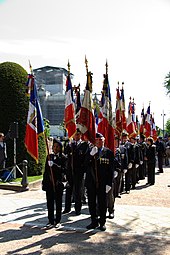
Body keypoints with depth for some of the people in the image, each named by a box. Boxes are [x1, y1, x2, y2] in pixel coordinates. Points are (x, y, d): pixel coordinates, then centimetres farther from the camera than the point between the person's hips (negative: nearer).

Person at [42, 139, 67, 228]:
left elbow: (64, 170, -12)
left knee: (58, 202, 5)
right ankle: (51, 220, 17)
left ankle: (57, 221, 14)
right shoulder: (49, 156, 11)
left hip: (58, 183, -4)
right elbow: (46, 170, 15)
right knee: (50, 202, 7)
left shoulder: (62, 157, -2)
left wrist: (54, 165, -26)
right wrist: (44, 182, 12)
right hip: (49, 183, 4)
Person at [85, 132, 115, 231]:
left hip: (103, 183, -2)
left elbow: (111, 169, -2)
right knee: (92, 203, 10)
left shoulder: (109, 152, -1)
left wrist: (109, 183, -8)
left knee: (102, 204, 7)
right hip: (91, 182, 3)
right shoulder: (90, 152, 6)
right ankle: (94, 222, 25)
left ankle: (102, 222, 21)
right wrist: (91, 155, -16)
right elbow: (85, 165, -4)